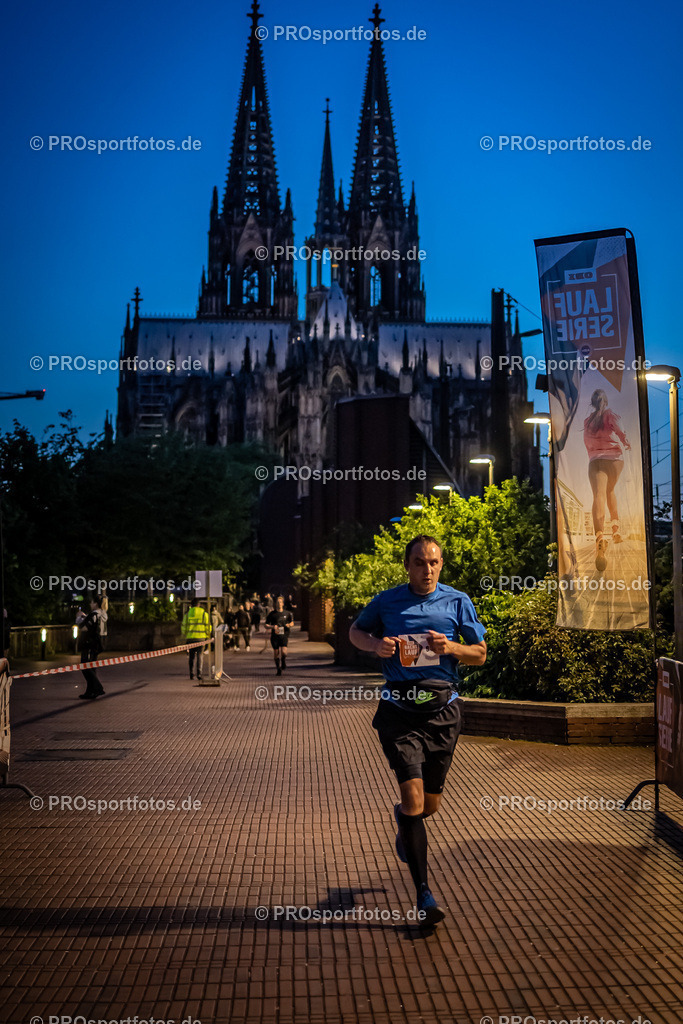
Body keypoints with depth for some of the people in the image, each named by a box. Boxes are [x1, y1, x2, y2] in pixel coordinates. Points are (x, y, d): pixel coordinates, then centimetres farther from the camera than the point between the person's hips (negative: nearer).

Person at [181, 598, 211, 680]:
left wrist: (185, 635, 19)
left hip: (190, 637, 2)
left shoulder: (187, 613, 3)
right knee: (200, 655, 3)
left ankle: (191, 673, 11)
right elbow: (208, 625, -1)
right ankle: (199, 673, -10)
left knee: (191, 655, 12)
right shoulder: (204, 613, 0)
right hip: (201, 637, -2)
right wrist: (207, 635, 12)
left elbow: (184, 625, 5)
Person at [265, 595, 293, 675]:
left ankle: (284, 660, 16)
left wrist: (289, 625, -1)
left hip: (284, 635, 0)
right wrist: (273, 627, -13)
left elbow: (292, 622, 22)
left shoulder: (287, 613, 8)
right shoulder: (272, 614, 3)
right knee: (276, 653, 3)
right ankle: (278, 669, 20)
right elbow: (266, 625, 6)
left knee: (284, 651, -18)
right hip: (275, 636, 0)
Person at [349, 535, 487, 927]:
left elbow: (480, 654, 7)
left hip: (443, 708, 2)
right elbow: (356, 630, 18)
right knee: (413, 796, -13)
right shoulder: (387, 601, 2)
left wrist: (450, 647, -14)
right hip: (400, 709, -2)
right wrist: (376, 645, -5)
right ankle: (424, 892, -2)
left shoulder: (458, 602, 3)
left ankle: (404, 823, 49)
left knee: (431, 804, 12)